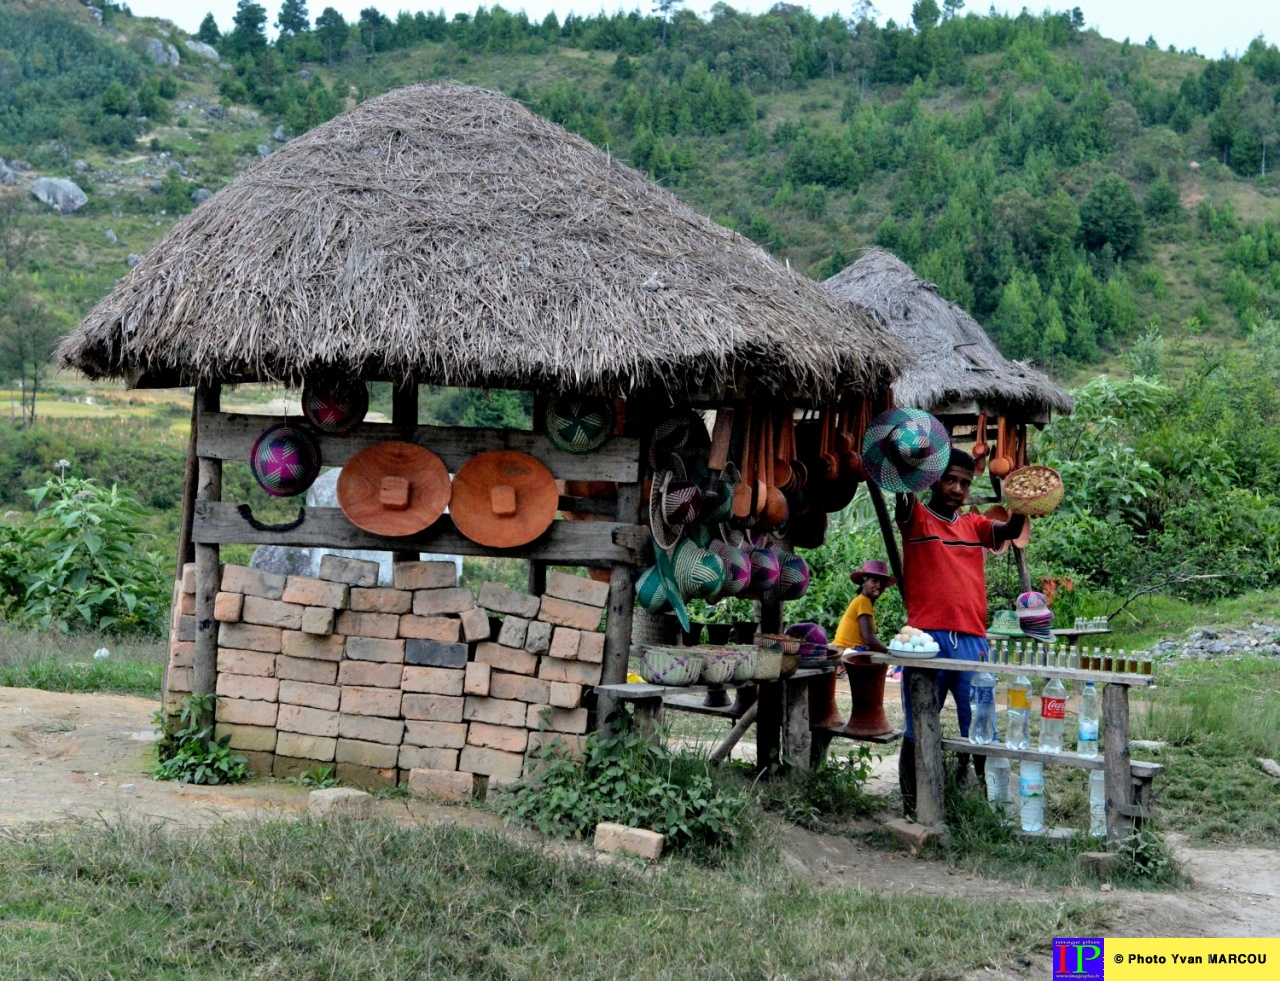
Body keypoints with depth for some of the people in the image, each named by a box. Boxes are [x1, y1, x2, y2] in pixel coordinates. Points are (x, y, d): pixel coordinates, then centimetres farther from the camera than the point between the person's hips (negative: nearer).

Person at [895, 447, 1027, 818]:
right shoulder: (917, 519, 6)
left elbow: (1009, 531, 3)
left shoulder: (975, 525, 18)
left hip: (972, 641, 3)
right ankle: (911, 809, 10)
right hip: (927, 639, -3)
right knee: (919, 732, 3)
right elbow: (904, 497, -14)